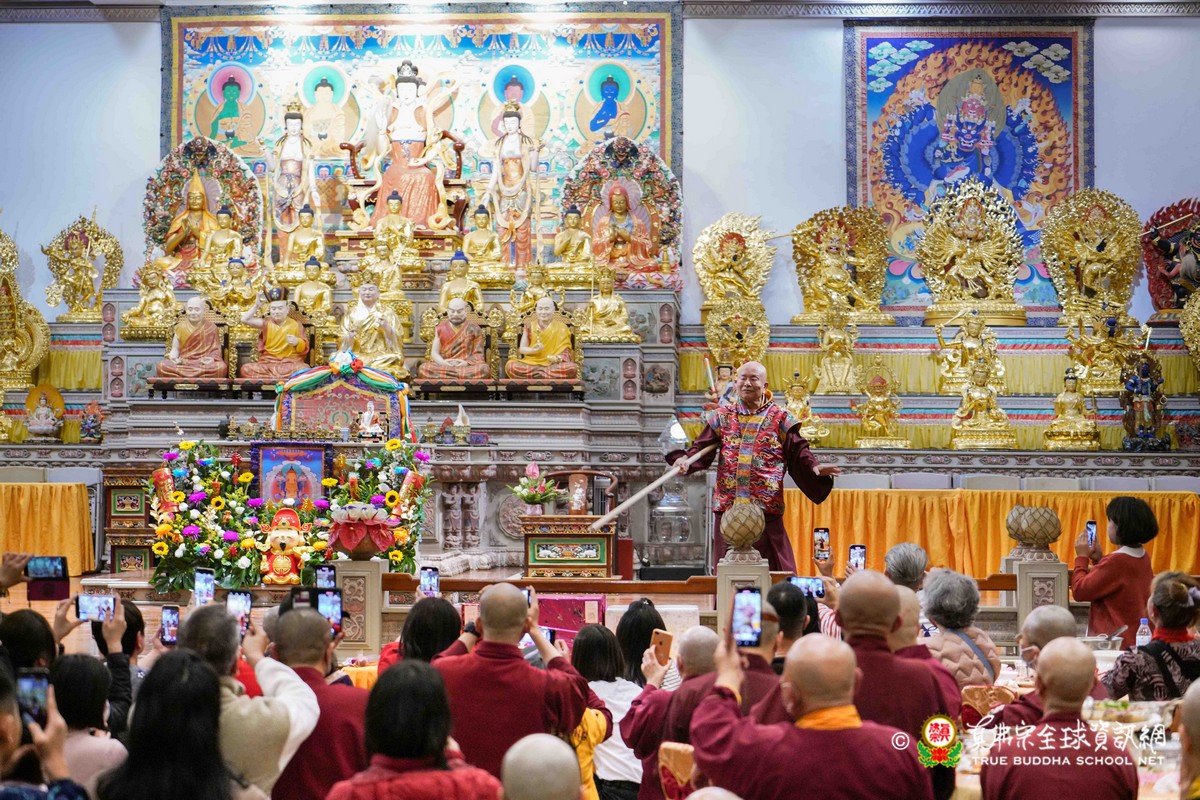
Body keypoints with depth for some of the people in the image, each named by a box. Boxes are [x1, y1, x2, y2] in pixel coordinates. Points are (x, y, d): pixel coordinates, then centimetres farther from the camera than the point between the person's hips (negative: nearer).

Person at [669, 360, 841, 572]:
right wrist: (685, 461, -16)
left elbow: (798, 453, 1)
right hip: (727, 507, 2)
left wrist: (814, 467, -19)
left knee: (776, 577, -1)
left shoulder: (780, 419, 6)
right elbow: (701, 449, 5)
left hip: (767, 509, -2)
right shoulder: (722, 417, 11)